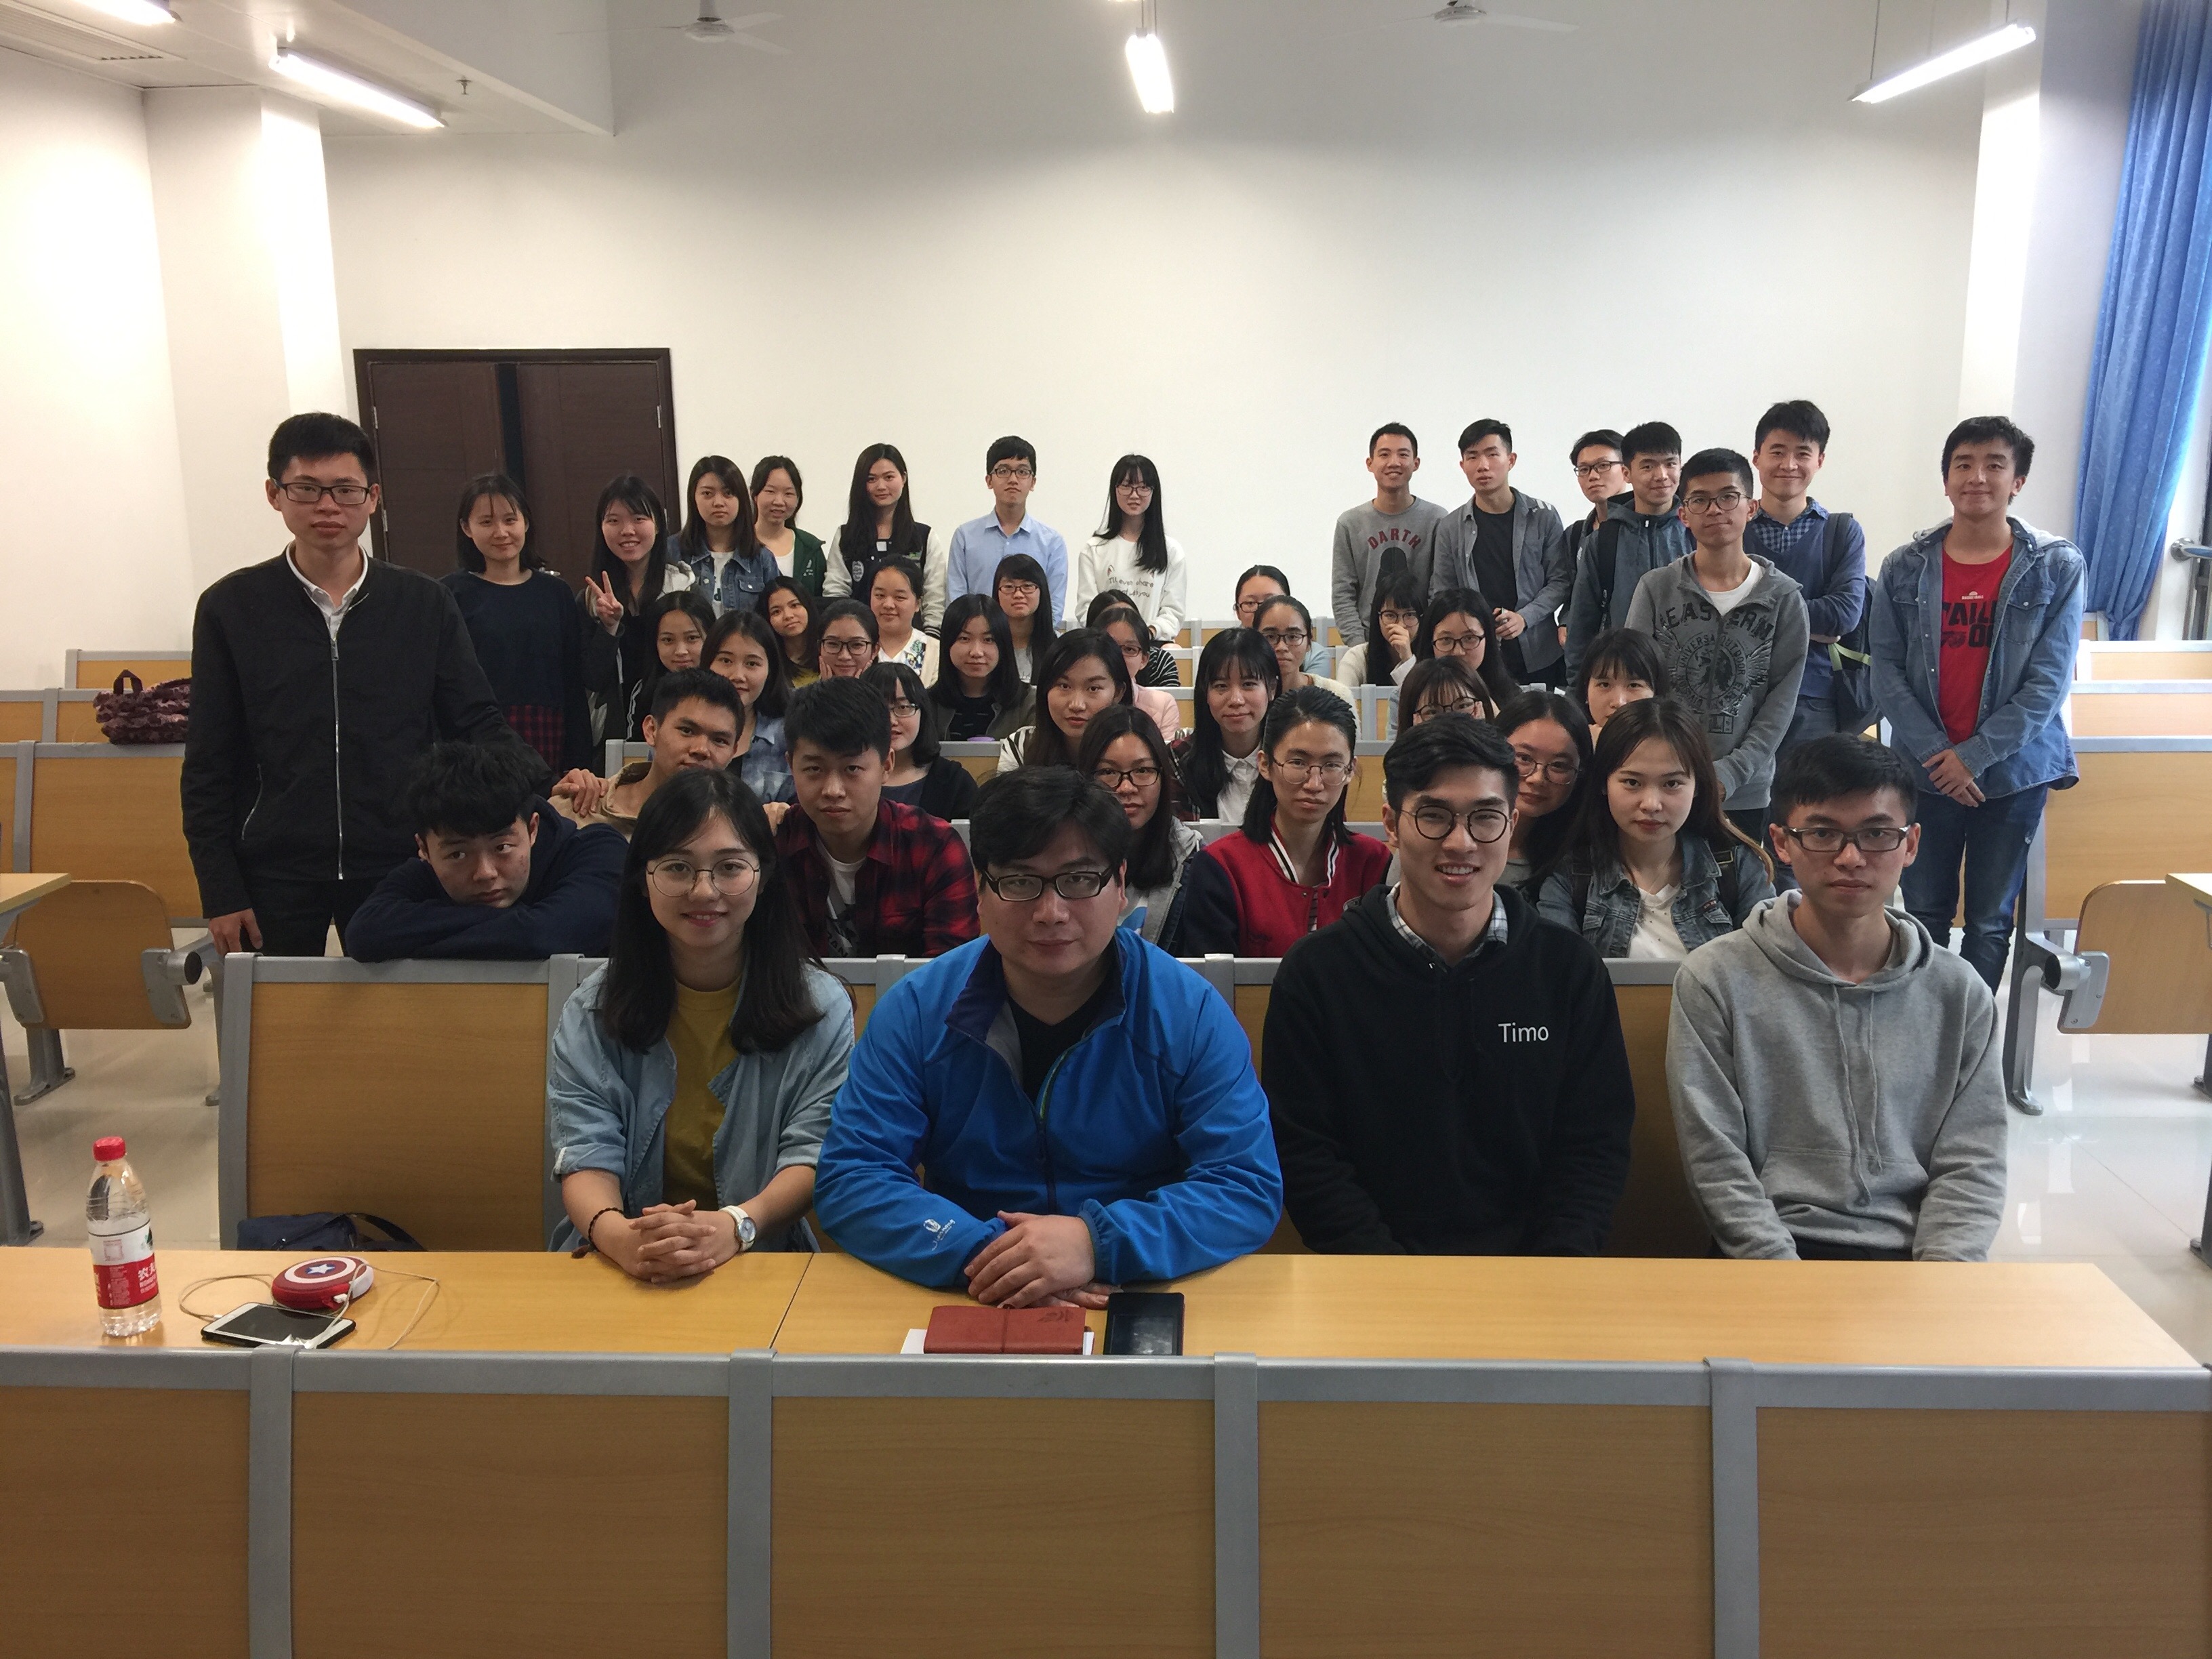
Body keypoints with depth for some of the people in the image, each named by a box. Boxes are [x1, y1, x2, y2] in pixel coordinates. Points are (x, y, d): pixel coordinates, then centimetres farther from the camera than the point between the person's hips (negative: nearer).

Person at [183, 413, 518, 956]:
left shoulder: (425, 604, 3)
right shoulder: (231, 608, 2)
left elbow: (476, 723, 4)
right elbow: (209, 767, 3)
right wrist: (221, 892, -1)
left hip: (399, 870, 0)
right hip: (274, 876, 0)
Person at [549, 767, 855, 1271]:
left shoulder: (821, 1006, 3)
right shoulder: (592, 1012, 6)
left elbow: (813, 1155, -6)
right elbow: (586, 1158, -5)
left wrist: (733, 1228, -27)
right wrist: (617, 1234, -28)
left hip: (765, 1266, 0)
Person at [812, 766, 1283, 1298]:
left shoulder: (1190, 1013, -5)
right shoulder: (915, 1011, -2)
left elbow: (1250, 1189, -10)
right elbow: (848, 1180, -6)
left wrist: (1097, 1242, -25)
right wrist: (978, 1252, -23)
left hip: (1143, 1309, 0)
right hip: (965, 1316, 0)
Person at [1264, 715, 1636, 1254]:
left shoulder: (1570, 970, 7)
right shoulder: (1316, 972, 1)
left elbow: (1595, 1144, 7)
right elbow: (1304, 1152, -1)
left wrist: (1549, 1276, -9)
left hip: (1530, 1253, 2)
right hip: (1377, 1273, -1)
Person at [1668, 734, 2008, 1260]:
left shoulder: (1959, 994, 9)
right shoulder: (1716, 980, 0)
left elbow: (1971, 1164, 6)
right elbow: (1716, 1163, -3)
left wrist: (1940, 1274, -10)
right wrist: (1791, 1281, -13)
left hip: (1914, 1252, 4)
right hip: (1775, 1247, -3)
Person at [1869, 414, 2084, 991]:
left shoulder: (2058, 567, -5)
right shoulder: (1905, 567, 0)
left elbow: (2048, 681, -9)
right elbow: (1886, 670, -3)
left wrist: (1974, 756, -15)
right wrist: (1936, 753, -13)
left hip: (2012, 773, -1)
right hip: (1924, 771, 1)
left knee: (1990, 922, 7)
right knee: (1924, 914, 10)